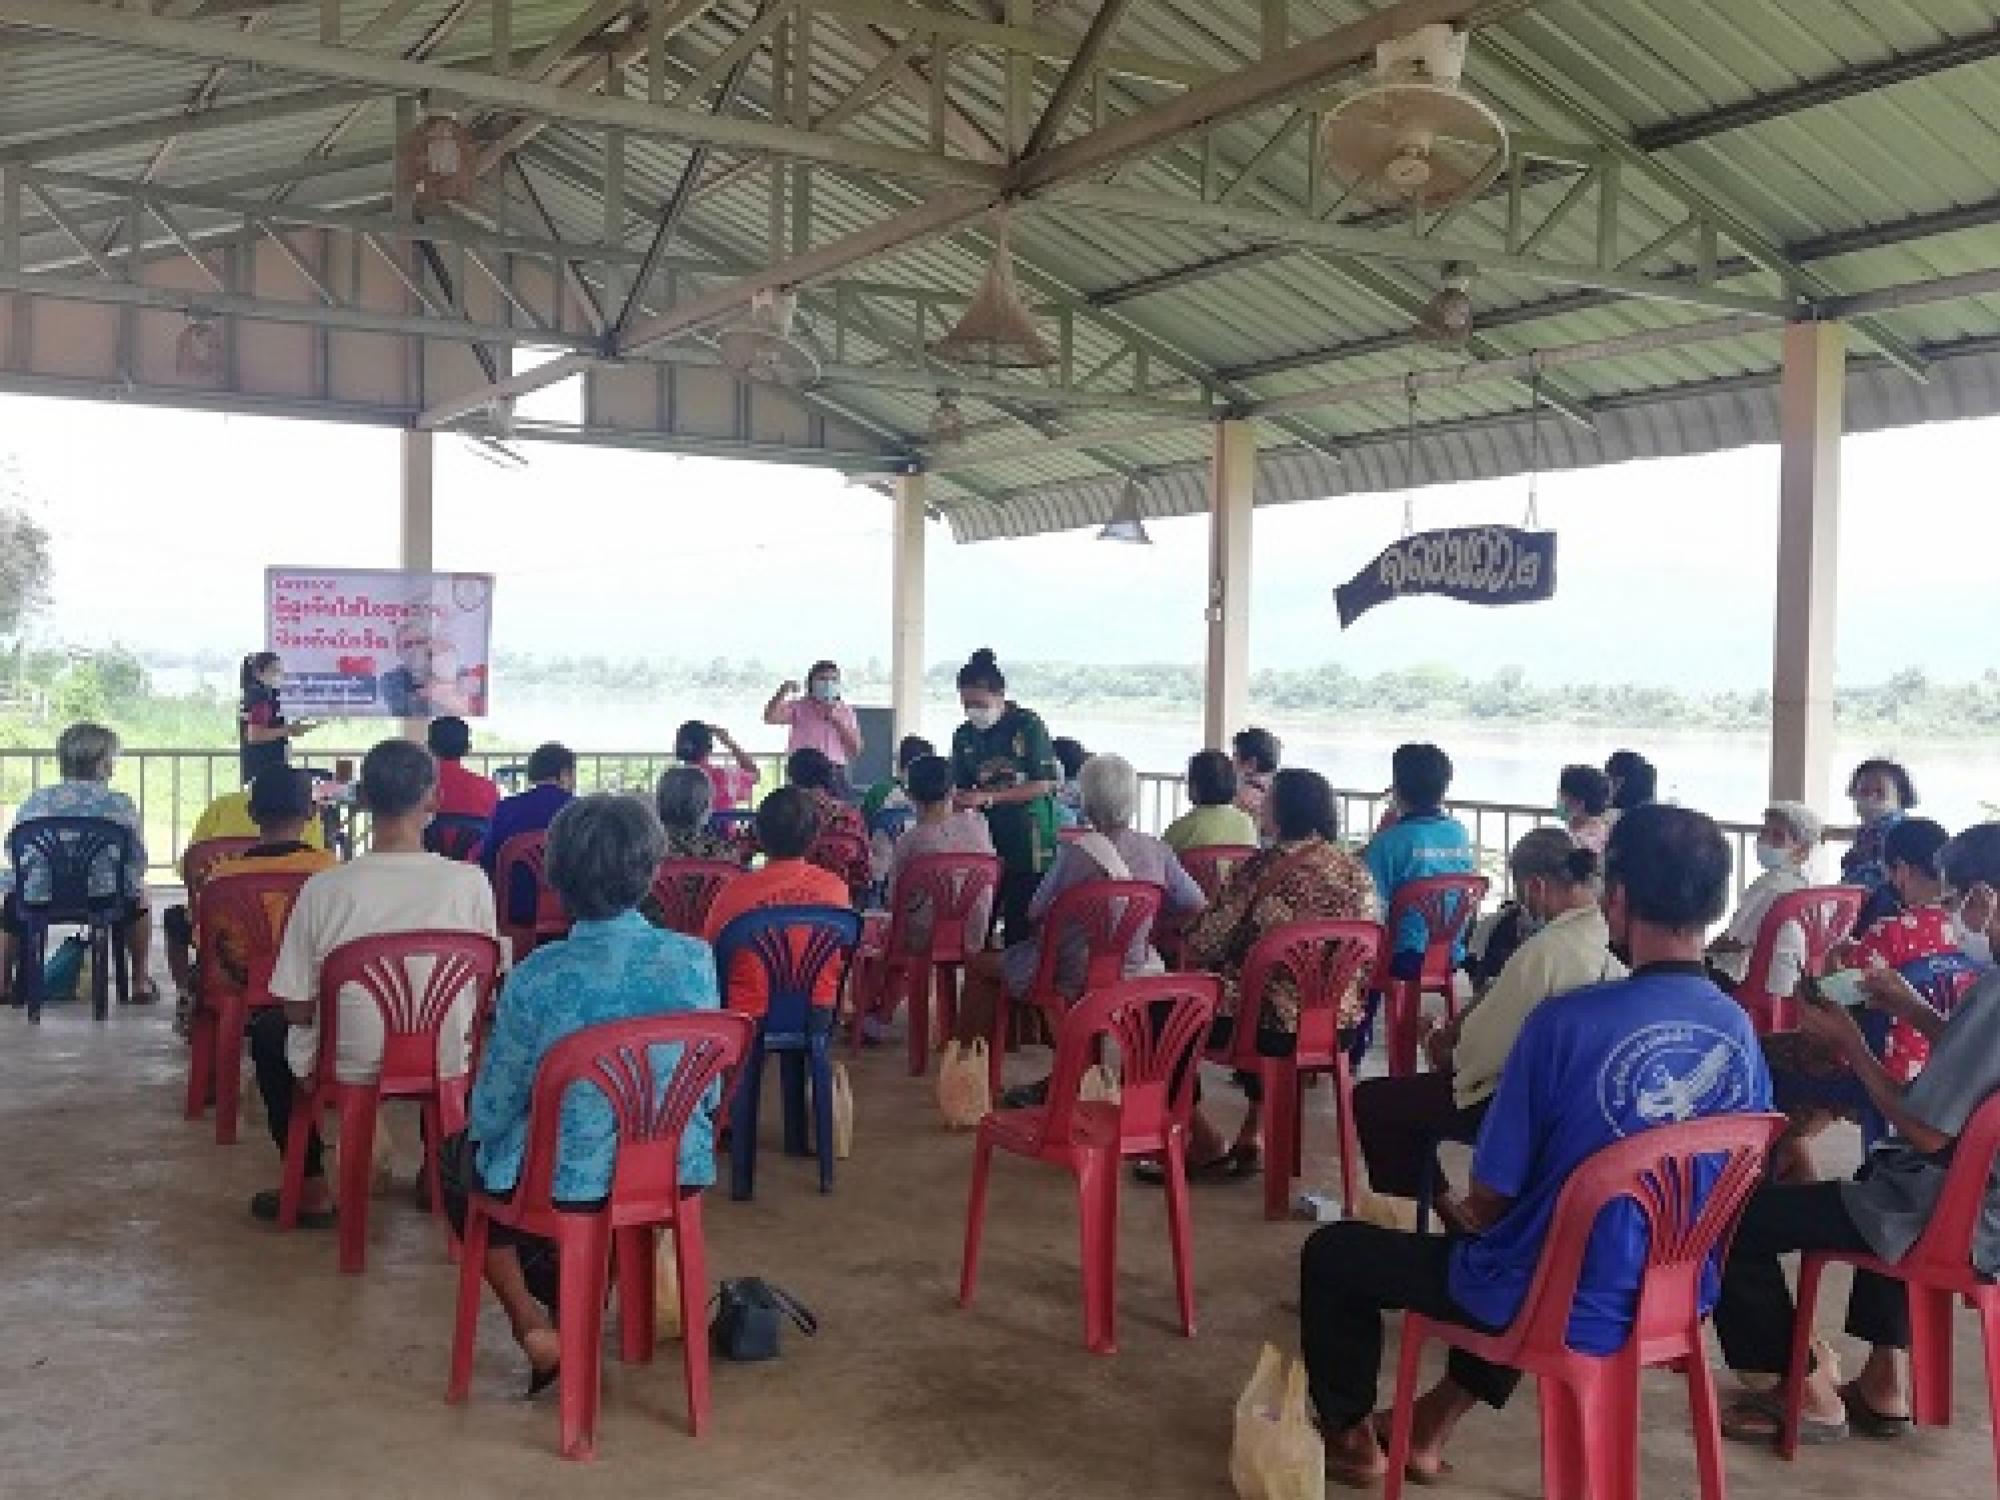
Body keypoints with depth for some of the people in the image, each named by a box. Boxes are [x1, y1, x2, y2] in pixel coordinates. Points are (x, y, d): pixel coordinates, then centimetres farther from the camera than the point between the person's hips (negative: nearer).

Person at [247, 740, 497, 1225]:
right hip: (446, 1065, 2)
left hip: (351, 1066, -1)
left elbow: (298, 1009, -10)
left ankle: (311, 1188, 27)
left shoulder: (324, 889, -19)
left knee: (268, 1030, 29)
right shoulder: (470, 882, -17)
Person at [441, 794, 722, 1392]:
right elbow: (710, 1091, 0)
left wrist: (481, 1129, 14)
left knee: (457, 1156, 29)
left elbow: (492, 1112, -9)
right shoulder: (694, 959, -12)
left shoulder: (538, 978, -20)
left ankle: (531, 1319, 21)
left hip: (568, 1182, -4)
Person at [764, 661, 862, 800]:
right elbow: (770, 718, -7)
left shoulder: (845, 711, 12)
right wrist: (782, 693, -18)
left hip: (835, 775, 2)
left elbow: (856, 748, 5)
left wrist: (837, 720, -4)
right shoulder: (799, 707, 6)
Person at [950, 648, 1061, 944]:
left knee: (1022, 925, -3)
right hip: (985, 841, 4)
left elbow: (1042, 786, -10)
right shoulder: (964, 736, 8)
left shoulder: (1028, 725, -7)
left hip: (1028, 842, -4)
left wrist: (989, 797, -16)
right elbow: (960, 790, 13)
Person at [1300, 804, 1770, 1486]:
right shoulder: (1742, 1031, -7)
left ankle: (1352, 1436, 37)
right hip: (1674, 1296, 6)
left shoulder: (1568, 1020, -26)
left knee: (1331, 1251, 16)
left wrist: (1469, 1214, 8)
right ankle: (1430, 1429, 42)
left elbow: (1491, 1195, -18)